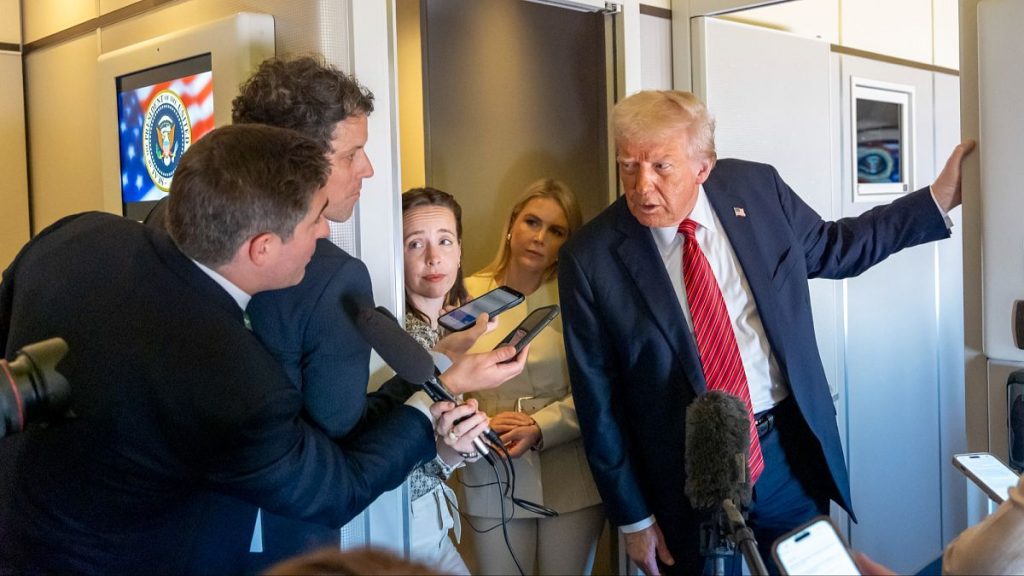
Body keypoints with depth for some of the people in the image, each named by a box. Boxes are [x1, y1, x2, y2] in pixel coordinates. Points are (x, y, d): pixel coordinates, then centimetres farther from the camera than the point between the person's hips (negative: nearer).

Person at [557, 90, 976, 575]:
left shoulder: (757, 188, -6)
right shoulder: (590, 260, -15)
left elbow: (833, 248, 13)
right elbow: (599, 402, -8)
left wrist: (939, 198, 7)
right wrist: (633, 518, -3)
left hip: (790, 449, 3)